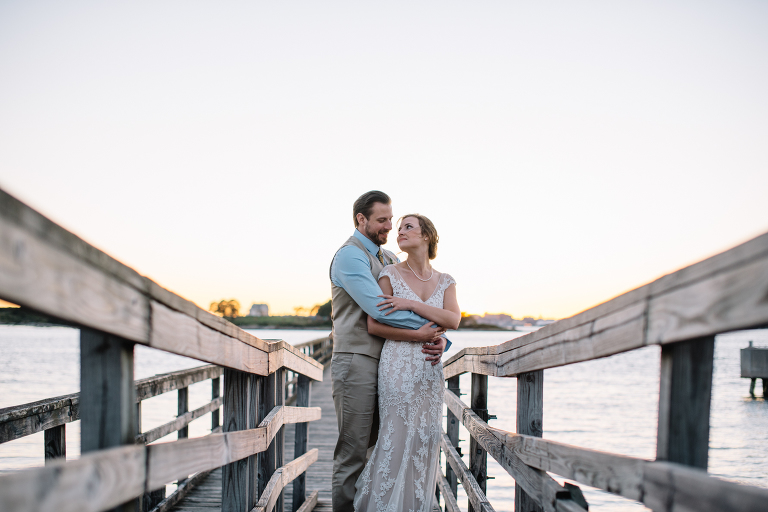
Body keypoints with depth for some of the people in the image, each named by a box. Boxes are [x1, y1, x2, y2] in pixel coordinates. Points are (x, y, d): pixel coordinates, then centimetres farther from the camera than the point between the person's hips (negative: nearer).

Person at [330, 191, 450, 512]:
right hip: (356, 363, -8)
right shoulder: (350, 256, -8)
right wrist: (427, 327, -13)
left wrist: (439, 337, -6)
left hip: (384, 365, 8)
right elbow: (378, 308, -19)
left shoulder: (389, 259, 18)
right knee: (353, 453, -4)